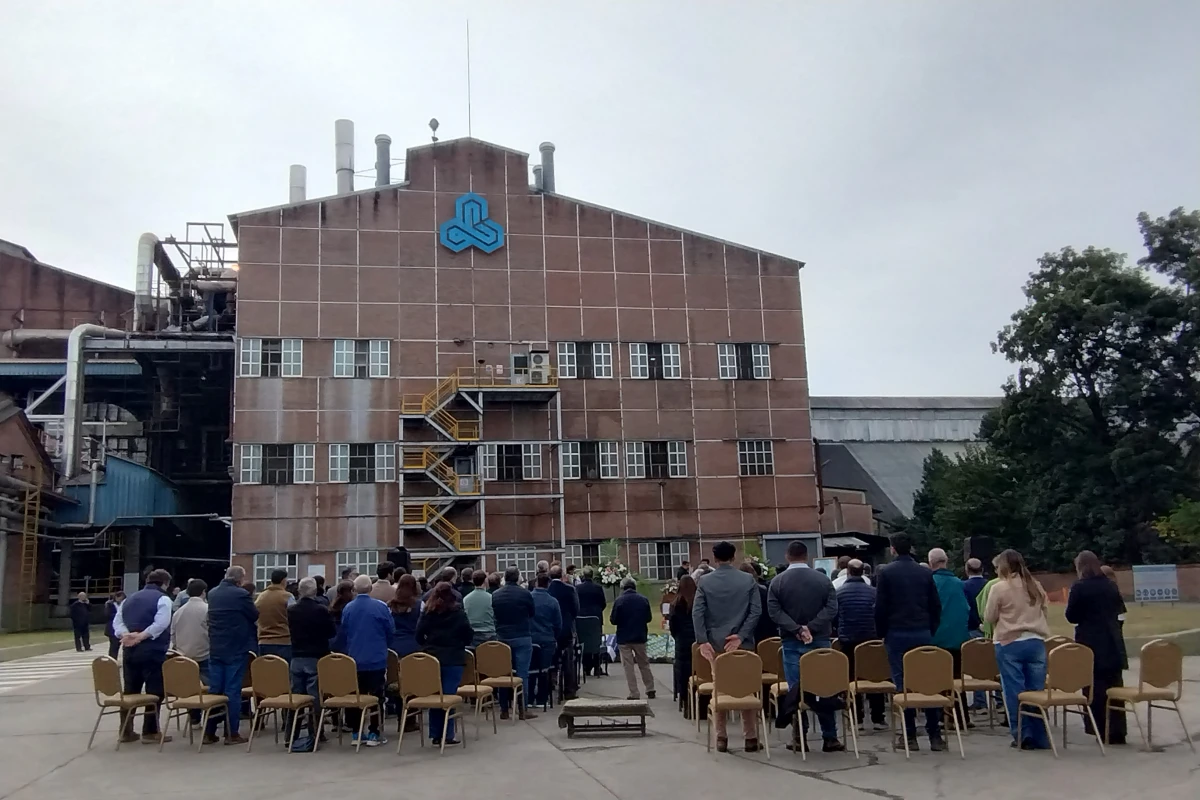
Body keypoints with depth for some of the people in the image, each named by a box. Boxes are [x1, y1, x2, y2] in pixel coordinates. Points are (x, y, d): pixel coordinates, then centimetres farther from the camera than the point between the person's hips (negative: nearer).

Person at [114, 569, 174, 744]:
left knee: (130, 691, 14)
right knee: (154, 692, 0)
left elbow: (117, 622, 7)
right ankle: (150, 732, 1)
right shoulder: (163, 599, -5)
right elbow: (160, 624, -20)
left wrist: (127, 635, -7)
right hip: (153, 651, -7)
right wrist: (141, 636, -18)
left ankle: (125, 731, 19)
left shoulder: (130, 598, 16)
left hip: (130, 651, 7)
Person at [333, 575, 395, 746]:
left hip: (354, 660, 2)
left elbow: (342, 634, 4)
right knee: (376, 696, 5)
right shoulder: (381, 607, -10)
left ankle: (356, 733, 17)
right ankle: (373, 733, 5)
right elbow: (391, 633, -3)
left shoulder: (348, 608, -4)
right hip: (377, 660, -2)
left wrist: (346, 652, 22)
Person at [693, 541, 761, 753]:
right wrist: (741, 635, -7)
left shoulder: (704, 582, 0)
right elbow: (756, 611, -6)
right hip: (741, 643, 0)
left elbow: (697, 613, -7)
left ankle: (721, 738, 10)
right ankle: (750, 738, 8)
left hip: (715, 643, 0)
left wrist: (703, 641, -9)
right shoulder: (749, 580, 1)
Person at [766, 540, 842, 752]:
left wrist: (796, 630, -12)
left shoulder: (777, 581, 0)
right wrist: (810, 628, -13)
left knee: (796, 690, 3)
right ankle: (830, 738, 8)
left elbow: (774, 611, -8)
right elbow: (831, 609, -8)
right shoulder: (823, 579, 2)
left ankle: (799, 737, 3)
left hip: (791, 642, 0)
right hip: (820, 640, 1)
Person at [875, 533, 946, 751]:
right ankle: (935, 735, 6)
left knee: (903, 684, 1)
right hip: (923, 633, 3)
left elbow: (880, 607, -5)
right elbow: (936, 605, 7)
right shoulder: (925, 572, 6)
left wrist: (881, 633, 6)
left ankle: (910, 735, 2)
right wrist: (931, 629, 16)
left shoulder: (885, 573, -4)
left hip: (897, 634, -3)